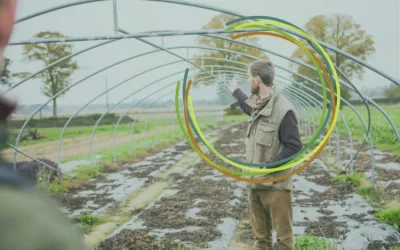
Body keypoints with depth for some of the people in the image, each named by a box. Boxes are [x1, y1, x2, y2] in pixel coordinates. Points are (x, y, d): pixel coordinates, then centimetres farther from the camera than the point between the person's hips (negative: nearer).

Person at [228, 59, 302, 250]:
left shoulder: (283, 110, -19)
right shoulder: (258, 104, 7)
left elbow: (294, 147, -20)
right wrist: (235, 91, 49)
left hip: (276, 185, -8)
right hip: (255, 183, 8)